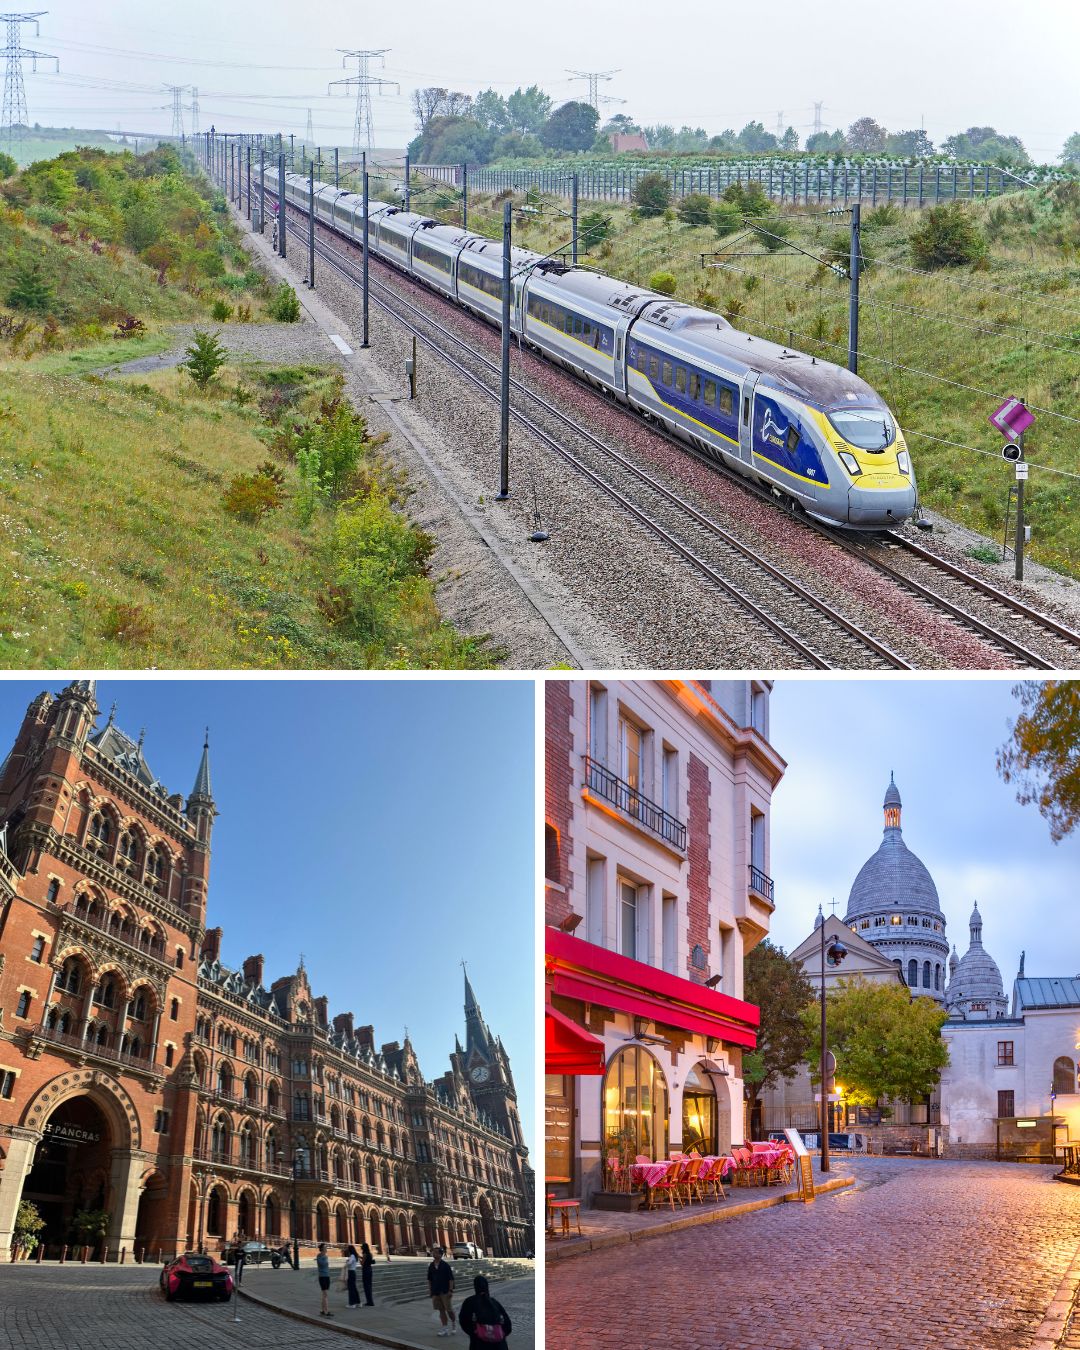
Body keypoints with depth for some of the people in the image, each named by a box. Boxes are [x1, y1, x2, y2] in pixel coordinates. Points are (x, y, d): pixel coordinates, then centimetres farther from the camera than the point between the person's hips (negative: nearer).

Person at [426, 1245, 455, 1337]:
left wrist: (450, 1290, -13)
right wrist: (430, 1289, 9)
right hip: (435, 1292, 5)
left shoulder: (445, 1266, -8)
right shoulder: (431, 1266, 7)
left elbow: (451, 1278, -8)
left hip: (445, 1291, -5)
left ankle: (454, 1323, 21)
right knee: (441, 1310, 6)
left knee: (449, 1309, -4)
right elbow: (429, 1279, 16)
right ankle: (445, 1328, 10)